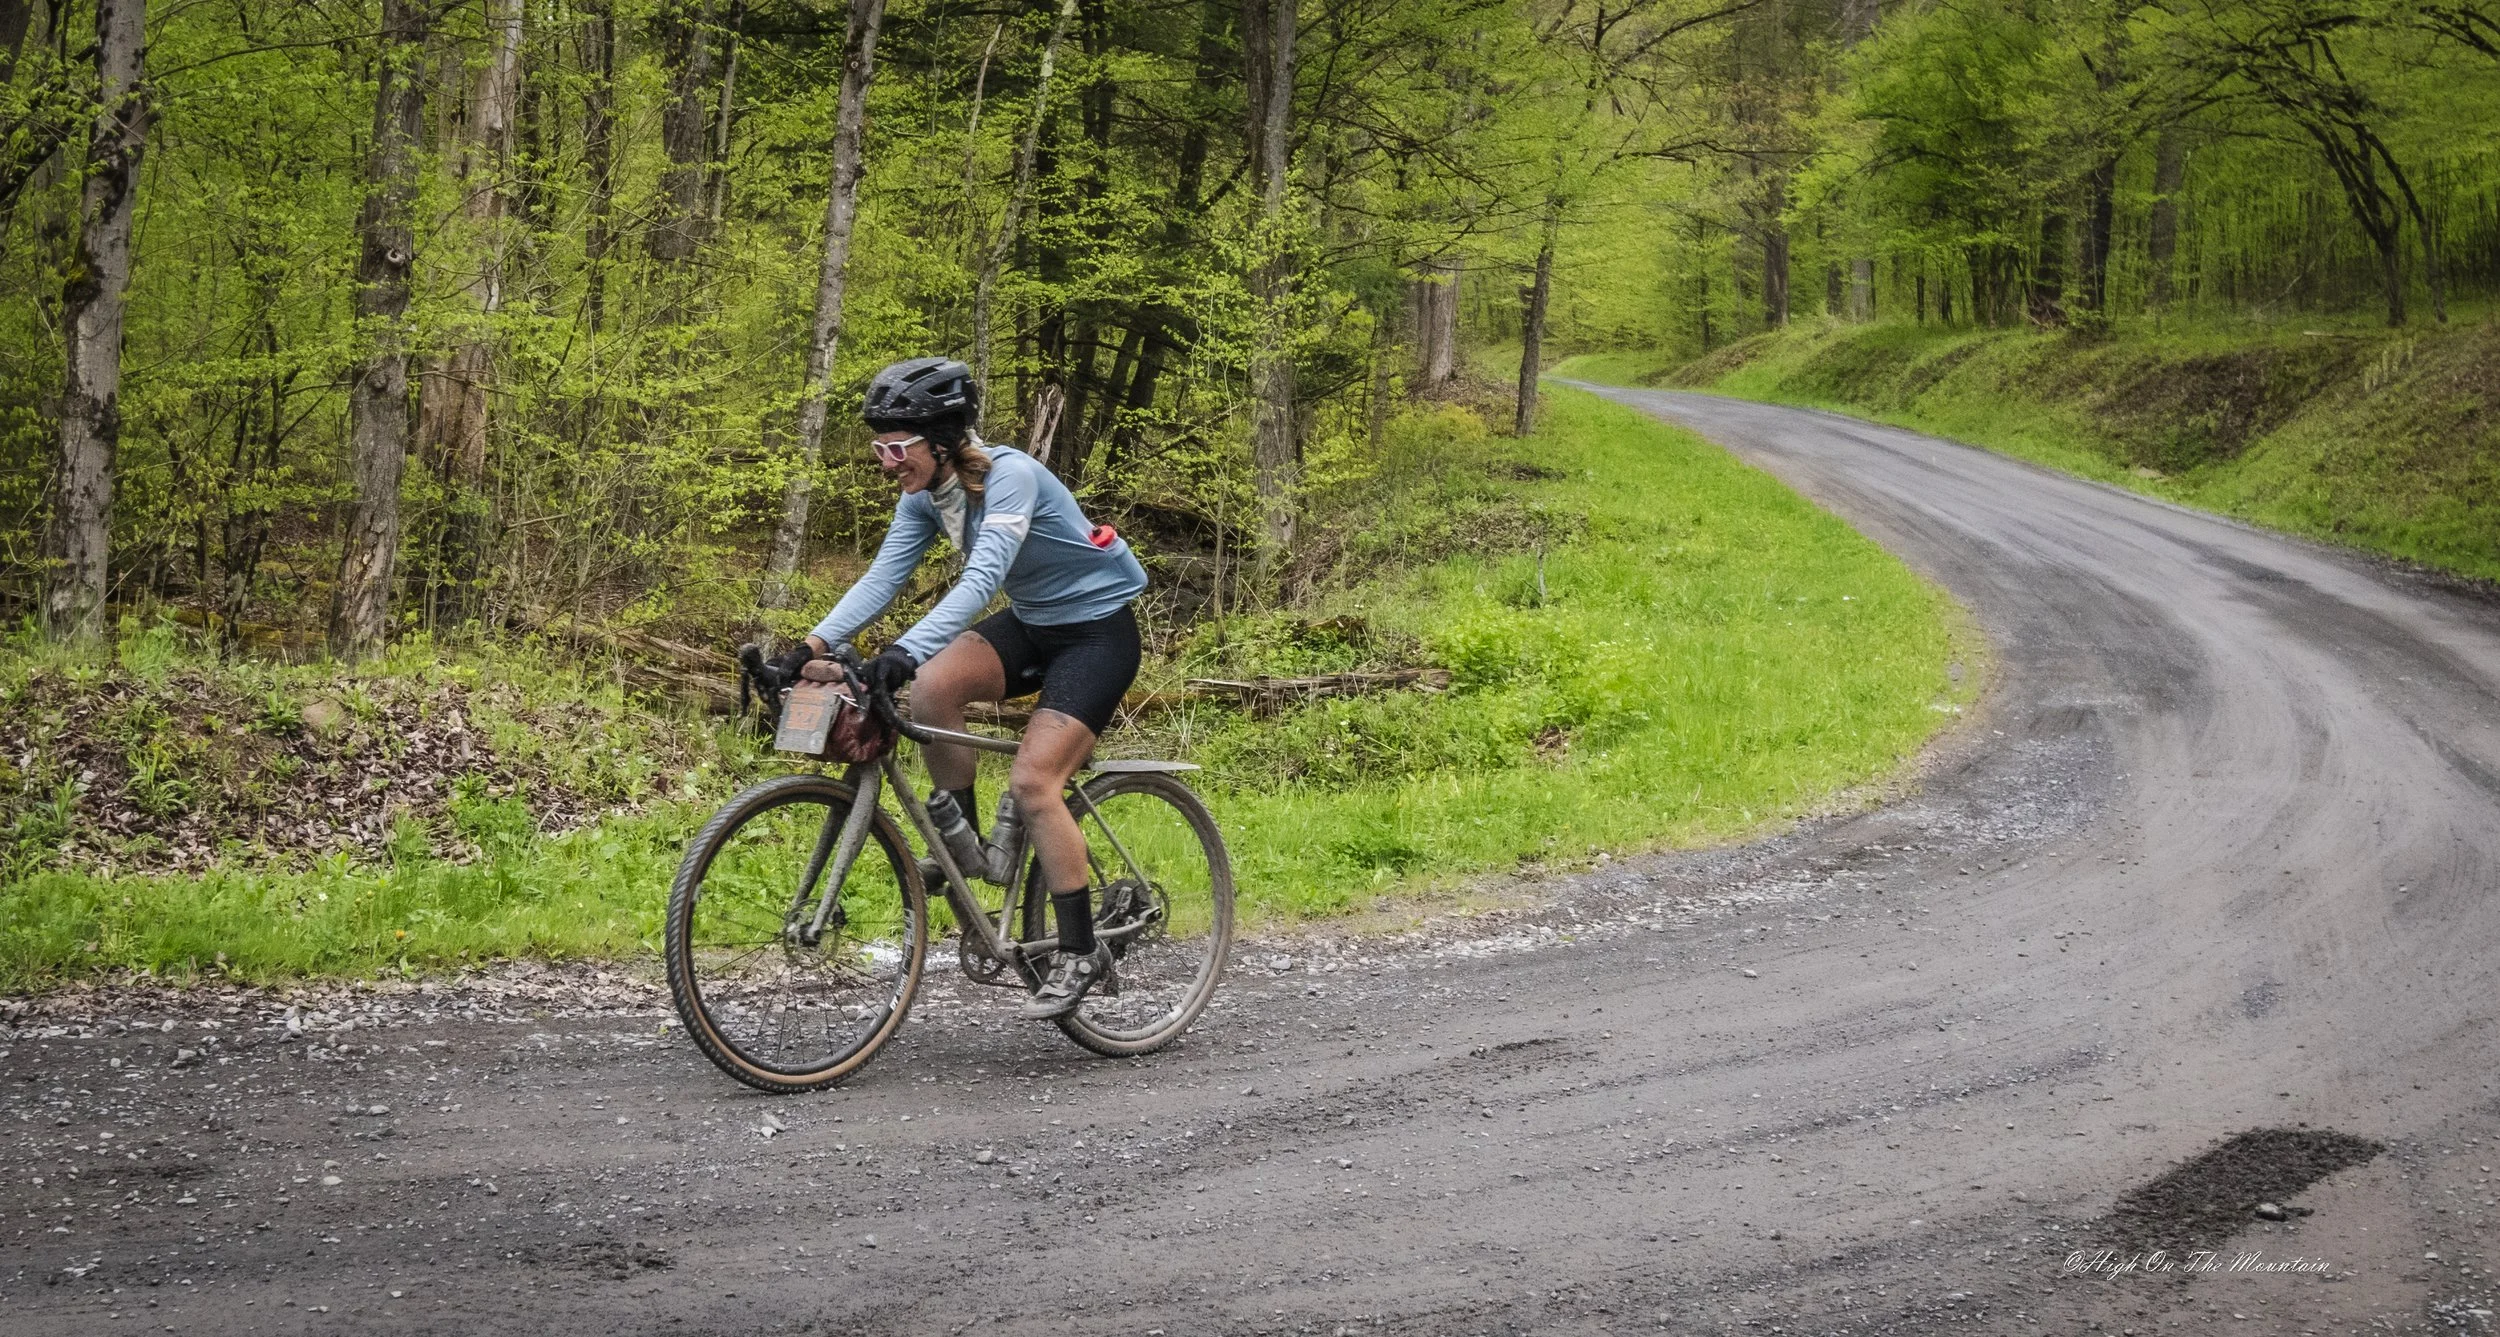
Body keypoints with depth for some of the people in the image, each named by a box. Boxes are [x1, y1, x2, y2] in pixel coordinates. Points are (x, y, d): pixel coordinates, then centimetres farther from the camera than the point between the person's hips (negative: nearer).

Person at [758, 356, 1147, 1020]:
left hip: (1097, 627, -7)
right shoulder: (926, 496, -5)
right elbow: (882, 578, -10)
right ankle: (961, 838, -4)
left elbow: (982, 578, -40)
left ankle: (1082, 953, -6)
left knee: (1031, 781, -19)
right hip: (1029, 623, 7)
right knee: (932, 686, -22)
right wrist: (811, 647, -23)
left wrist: (906, 650, -53)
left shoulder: (1009, 476, -28)